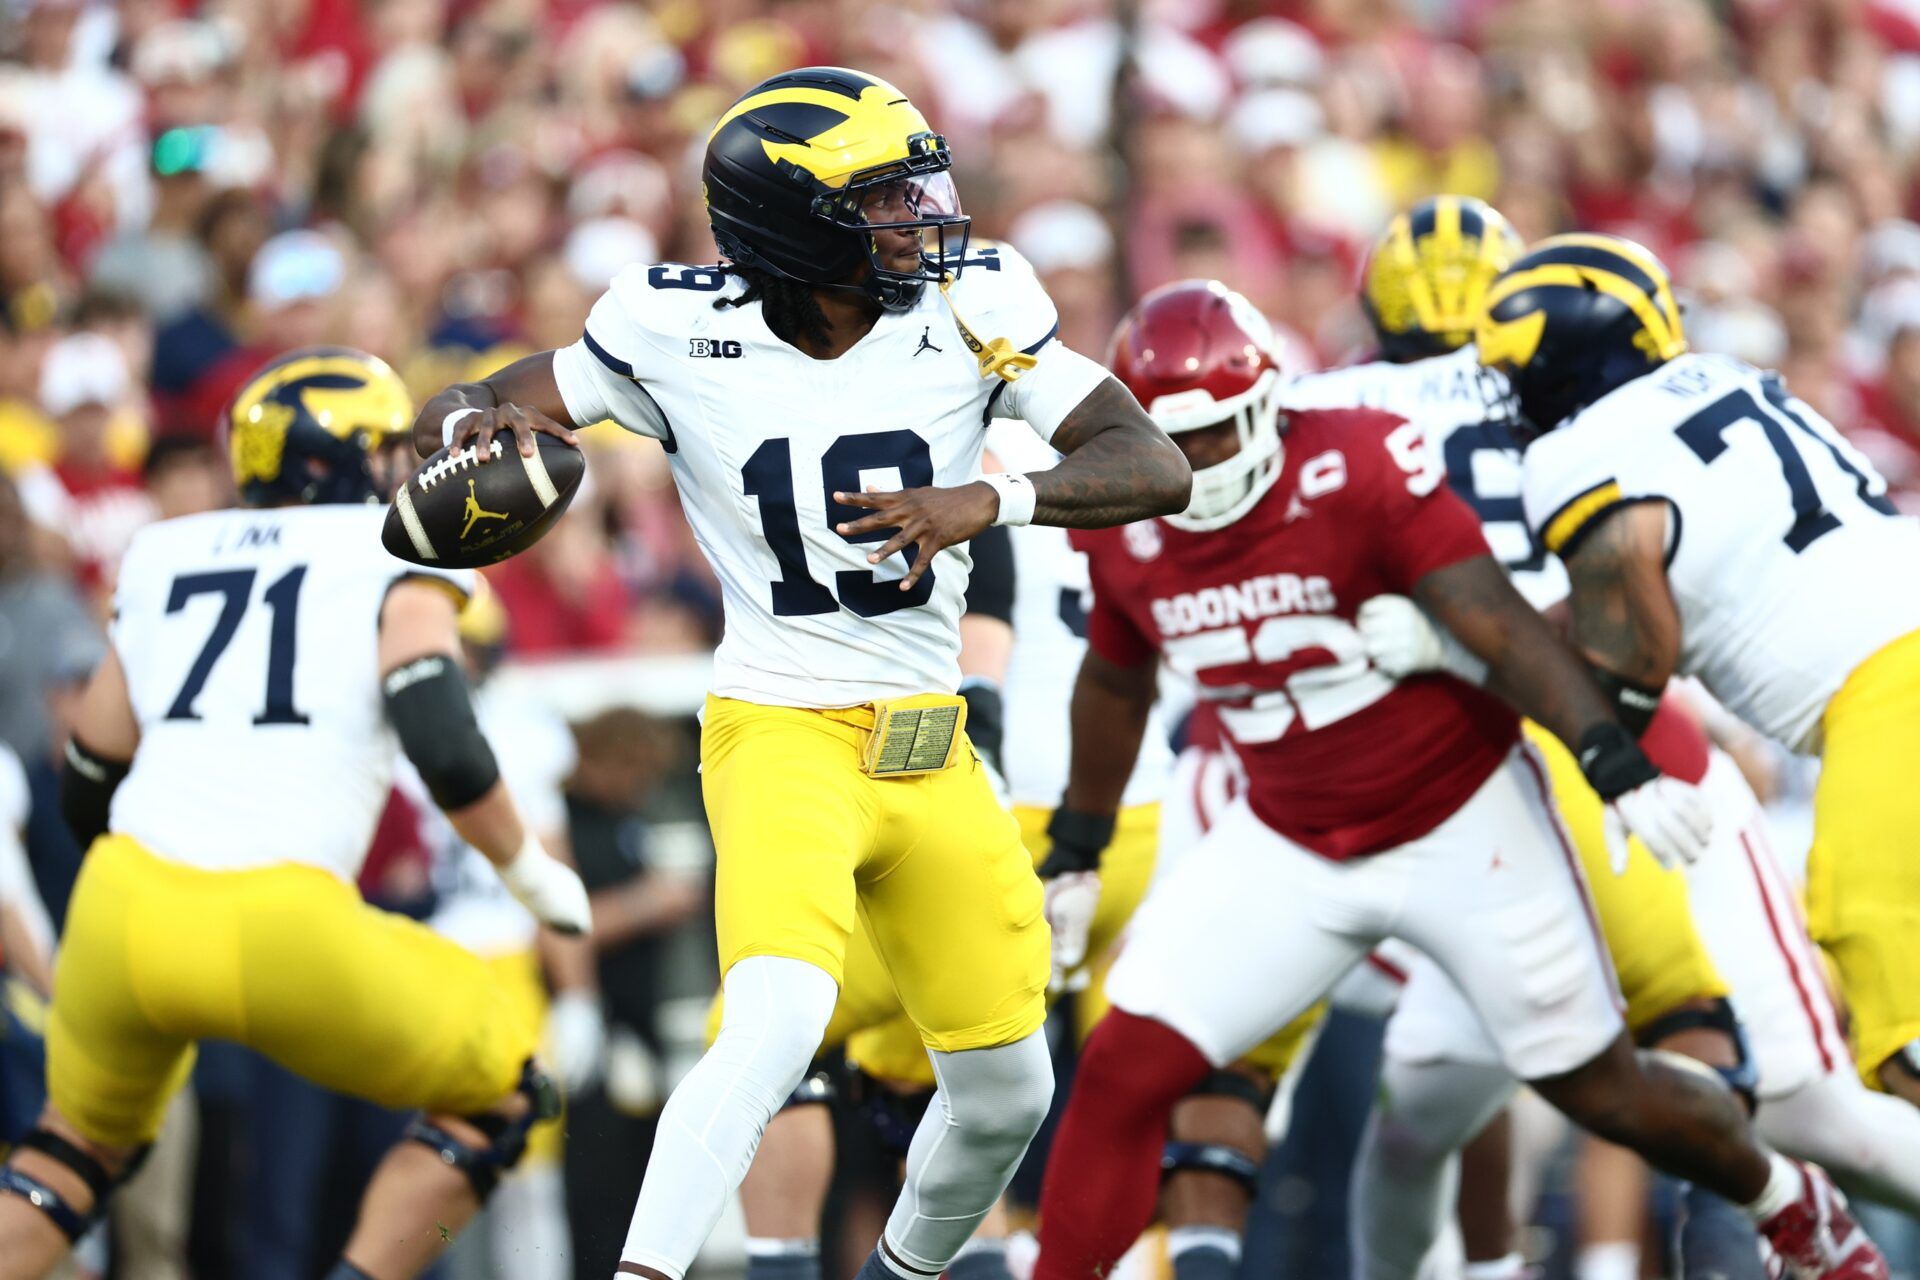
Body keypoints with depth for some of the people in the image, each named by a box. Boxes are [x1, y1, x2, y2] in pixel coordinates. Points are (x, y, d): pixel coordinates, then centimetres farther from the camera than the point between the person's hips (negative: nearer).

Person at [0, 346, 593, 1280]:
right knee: (496, 1099, 18)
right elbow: (446, 750, -8)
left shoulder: (162, 557, 21)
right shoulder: (394, 557, 8)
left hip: (127, 914, 4)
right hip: (284, 927, -4)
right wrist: (531, 875, 8)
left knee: (85, 1139, 31)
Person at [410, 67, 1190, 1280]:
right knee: (779, 1021, -31)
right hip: (782, 733, -4)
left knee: (1006, 1095, 12)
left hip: (931, 752, 4)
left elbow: (1157, 468, -11)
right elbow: (466, 411, 2)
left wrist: (986, 500, -28)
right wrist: (475, 421, -24)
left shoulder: (966, 312, -6)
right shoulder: (681, 333, -10)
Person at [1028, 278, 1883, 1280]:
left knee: (1600, 1090, 5)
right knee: (1125, 1071, -10)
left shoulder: (1359, 468, -24)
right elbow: (1115, 683, 14)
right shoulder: (1126, 530, -6)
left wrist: (1615, 763, -36)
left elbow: (1499, 625, -26)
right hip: (1290, 848, 4)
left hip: (1460, 824, -4)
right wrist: (1076, 849, 22)